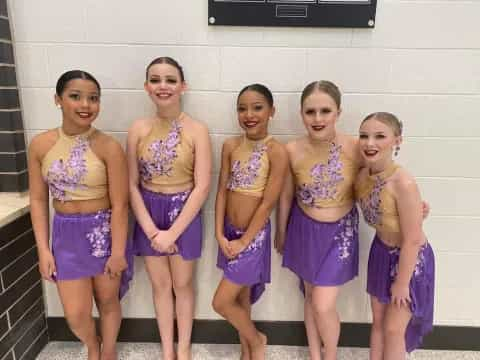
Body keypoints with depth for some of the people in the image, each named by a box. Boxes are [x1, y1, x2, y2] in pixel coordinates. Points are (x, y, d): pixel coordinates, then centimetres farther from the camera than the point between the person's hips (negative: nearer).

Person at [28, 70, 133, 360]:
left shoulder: (109, 147, -16)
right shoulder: (40, 145, -4)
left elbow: (120, 205, -13)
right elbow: (38, 200, 1)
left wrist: (118, 252, -11)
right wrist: (43, 249, 0)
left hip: (105, 231, -2)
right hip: (66, 235, 3)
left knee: (108, 302, 16)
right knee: (76, 314, 10)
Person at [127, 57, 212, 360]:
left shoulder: (197, 130, -12)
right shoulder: (139, 129, -4)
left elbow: (202, 187, -14)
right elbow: (132, 184, -2)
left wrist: (172, 233, -15)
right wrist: (151, 229, -11)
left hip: (184, 213, -2)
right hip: (148, 214, 3)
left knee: (183, 284, 14)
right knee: (160, 285, 17)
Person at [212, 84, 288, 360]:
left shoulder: (277, 151, -16)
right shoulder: (230, 146, -1)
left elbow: (268, 203, -16)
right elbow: (222, 190, 1)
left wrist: (243, 241, -12)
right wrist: (219, 234, -4)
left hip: (254, 235, -5)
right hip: (229, 232, 5)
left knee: (221, 302, 1)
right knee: (241, 296, 19)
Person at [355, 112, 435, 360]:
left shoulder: (404, 183, -32)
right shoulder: (363, 176, -11)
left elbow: (412, 240, -24)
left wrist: (402, 282, -15)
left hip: (409, 259, -6)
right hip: (381, 252, 6)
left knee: (393, 328, 12)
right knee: (378, 320, 21)